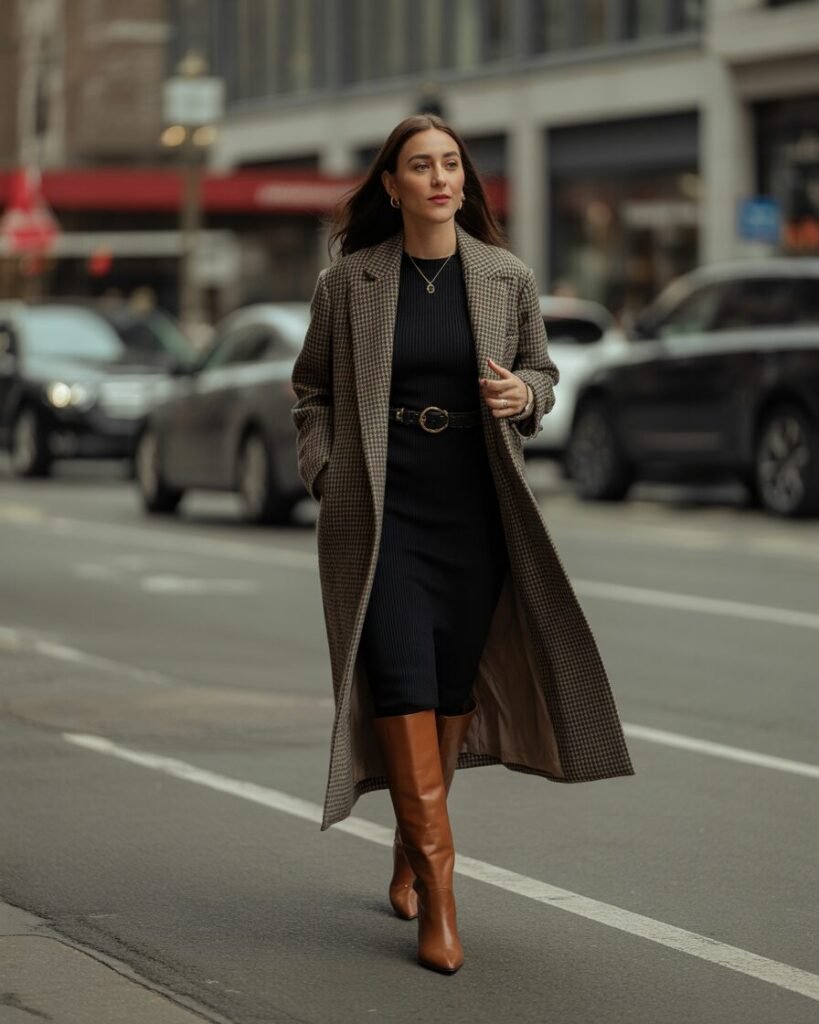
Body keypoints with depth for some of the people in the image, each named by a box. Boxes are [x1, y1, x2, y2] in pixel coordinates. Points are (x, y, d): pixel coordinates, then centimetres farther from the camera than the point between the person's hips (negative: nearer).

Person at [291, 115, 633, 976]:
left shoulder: (507, 280, 3)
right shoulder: (347, 282, 0)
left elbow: (543, 374, 15)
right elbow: (312, 388, 12)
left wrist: (522, 395, -7)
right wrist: (324, 473, 0)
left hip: (474, 510, 2)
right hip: (378, 510, -2)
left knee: (454, 686, 8)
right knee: (402, 681, -12)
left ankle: (409, 853, 30)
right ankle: (437, 887, -12)